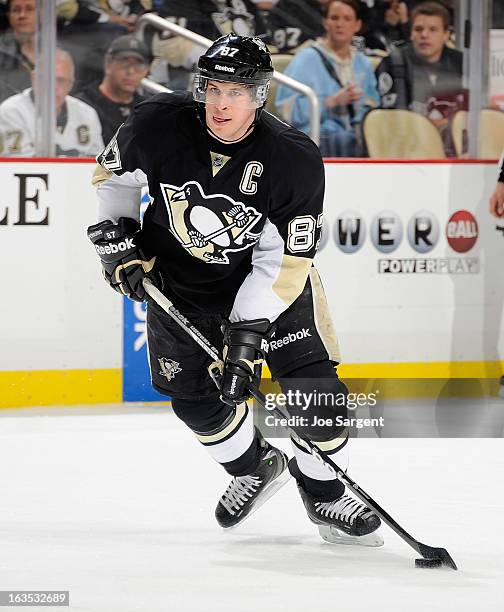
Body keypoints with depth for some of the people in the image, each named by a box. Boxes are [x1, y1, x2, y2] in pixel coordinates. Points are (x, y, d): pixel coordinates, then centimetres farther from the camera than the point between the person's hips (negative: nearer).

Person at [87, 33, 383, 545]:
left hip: (266, 275, -2)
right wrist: (116, 238, -9)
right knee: (193, 393, 0)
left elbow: (285, 259, -24)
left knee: (312, 380, -11)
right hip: (178, 279, 2)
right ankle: (254, 467, 29)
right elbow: (113, 174, 0)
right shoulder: (157, 126, -23)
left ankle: (324, 493, 13)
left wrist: (248, 332, -29)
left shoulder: (295, 160, -28)